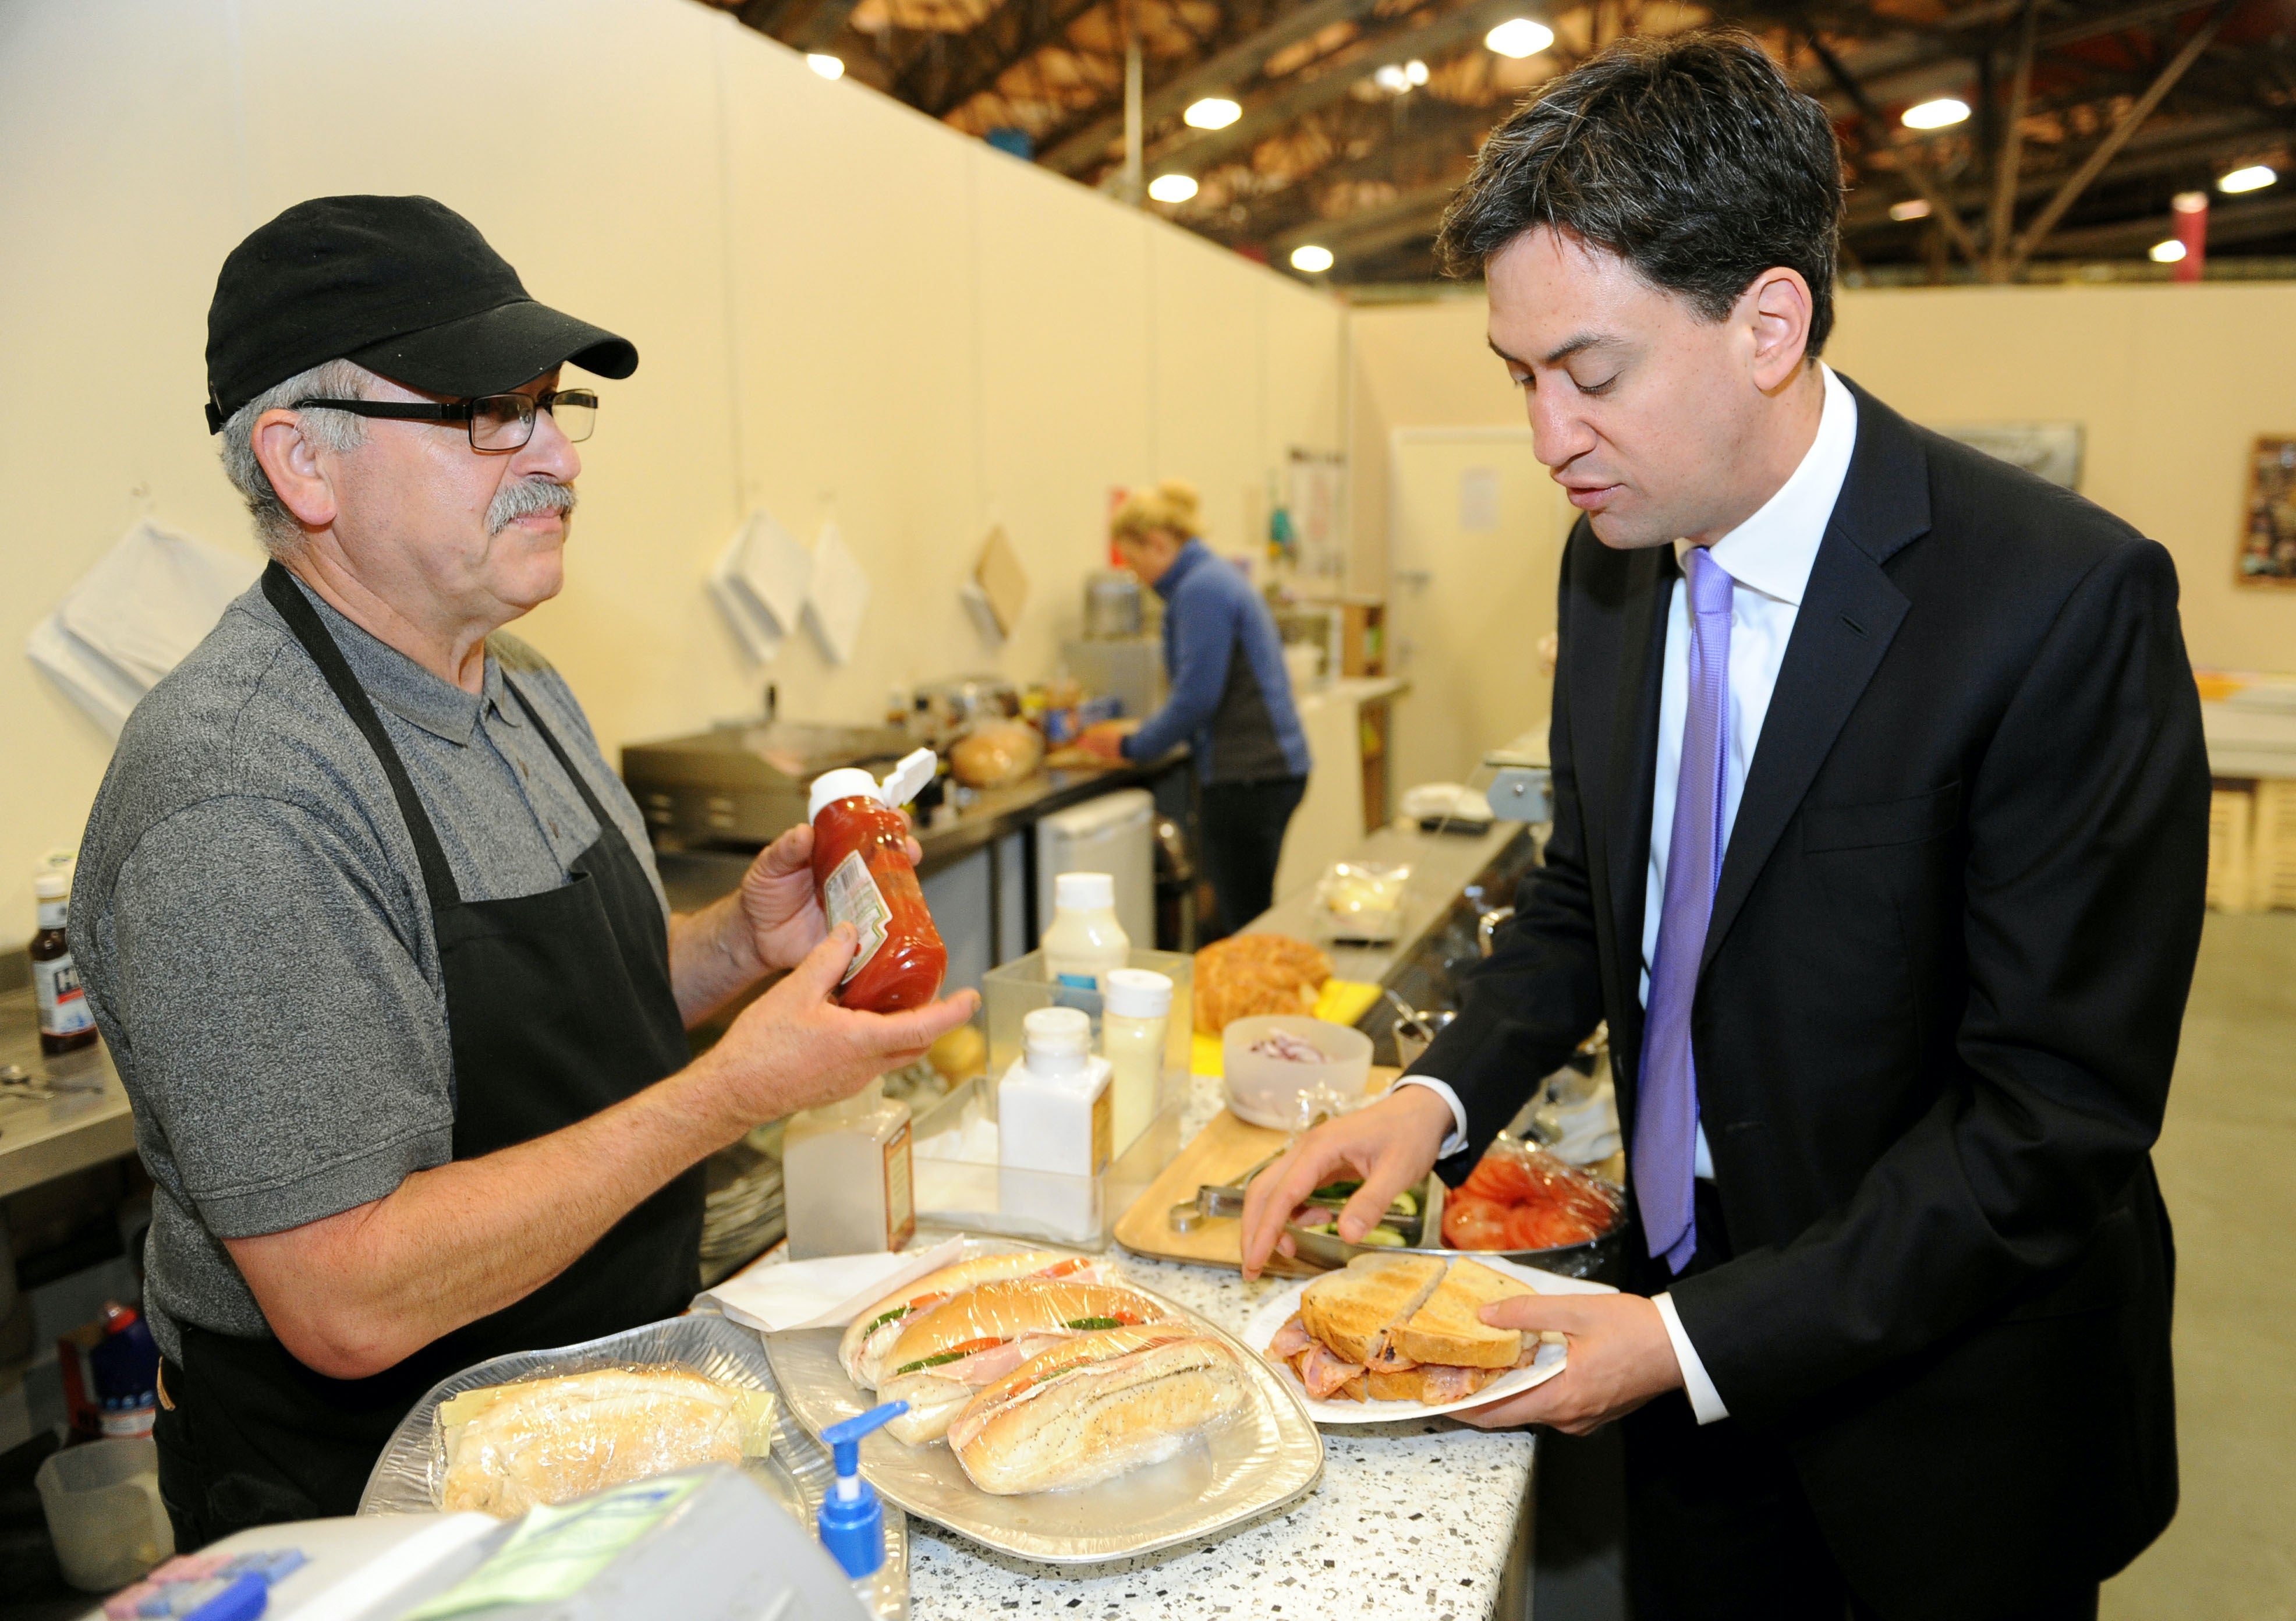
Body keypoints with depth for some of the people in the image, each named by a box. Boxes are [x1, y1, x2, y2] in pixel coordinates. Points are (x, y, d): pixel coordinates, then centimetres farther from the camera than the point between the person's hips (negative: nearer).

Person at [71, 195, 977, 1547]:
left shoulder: (523, 685, 2)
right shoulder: (238, 803, -27)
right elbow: (349, 1305, -28)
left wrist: (739, 943, -6)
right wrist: (733, 1091, -26)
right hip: (372, 1494, -7)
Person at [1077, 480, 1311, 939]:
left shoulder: (1201, 590, -13)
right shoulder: (1217, 576, 18)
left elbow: (1197, 698, -18)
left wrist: (1132, 746, -5)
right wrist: (1135, 735, 18)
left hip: (1248, 777, -10)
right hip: (1272, 767, 10)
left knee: (1244, 926, -4)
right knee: (1242, 922, 14)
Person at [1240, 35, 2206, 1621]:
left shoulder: (2066, 600, -24)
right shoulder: (1617, 558, -3)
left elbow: (2058, 1108, -22)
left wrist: (1704, 1340, -22)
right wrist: (1439, 1098, -9)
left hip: (1947, 1399, -5)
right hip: (1692, 1328, 5)